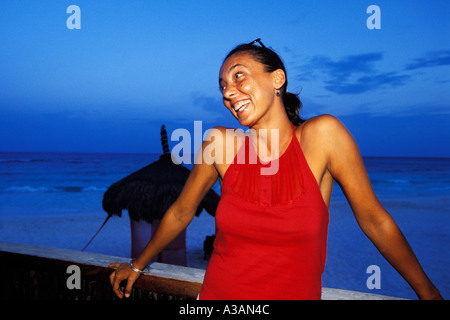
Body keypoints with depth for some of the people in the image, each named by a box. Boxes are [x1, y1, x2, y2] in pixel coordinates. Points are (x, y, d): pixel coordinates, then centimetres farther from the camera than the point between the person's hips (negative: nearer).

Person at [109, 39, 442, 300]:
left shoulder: (321, 134, -16)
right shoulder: (220, 144, -11)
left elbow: (374, 220, -8)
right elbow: (180, 213, 2)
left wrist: (428, 292, 0)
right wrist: (137, 266, 13)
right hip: (218, 292, 2)